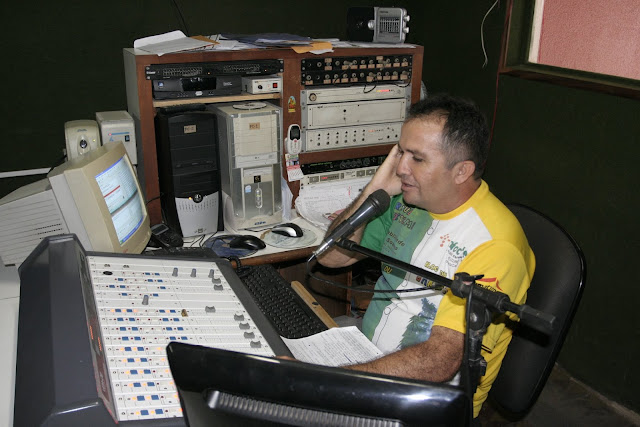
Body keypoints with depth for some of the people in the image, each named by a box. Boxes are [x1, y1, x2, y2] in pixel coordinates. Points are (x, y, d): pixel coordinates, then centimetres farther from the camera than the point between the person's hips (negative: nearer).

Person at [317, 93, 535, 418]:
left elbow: (440, 361, -29)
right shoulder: (408, 200, 0)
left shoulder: (495, 244, -23)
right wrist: (373, 191, -11)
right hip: (367, 358, 7)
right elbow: (331, 257, 3)